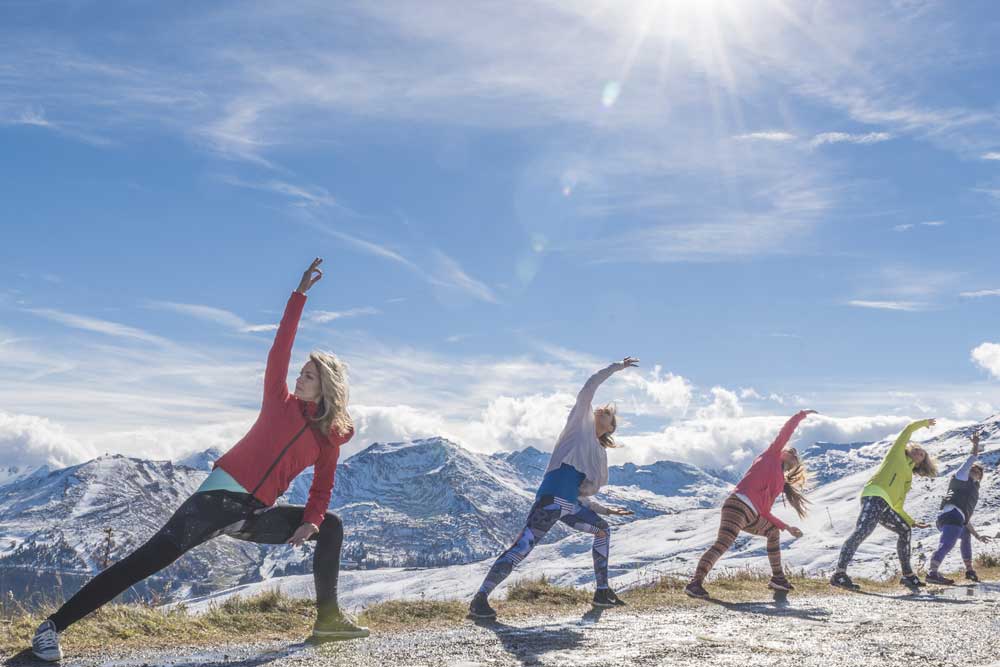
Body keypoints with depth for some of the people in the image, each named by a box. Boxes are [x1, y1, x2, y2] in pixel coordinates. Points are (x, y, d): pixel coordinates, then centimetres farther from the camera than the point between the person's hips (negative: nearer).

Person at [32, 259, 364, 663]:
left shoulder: (331, 439, 10)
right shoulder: (281, 402, 5)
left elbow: (322, 489, 11)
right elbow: (280, 349, -3)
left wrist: (311, 520, -9)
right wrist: (301, 292, -6)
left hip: (255, 516, 4)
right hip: (220, 496, -4)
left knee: (330, 527, 0)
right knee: (148, 560, -16)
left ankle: (328, 619, 2)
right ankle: (53, 626, -14)